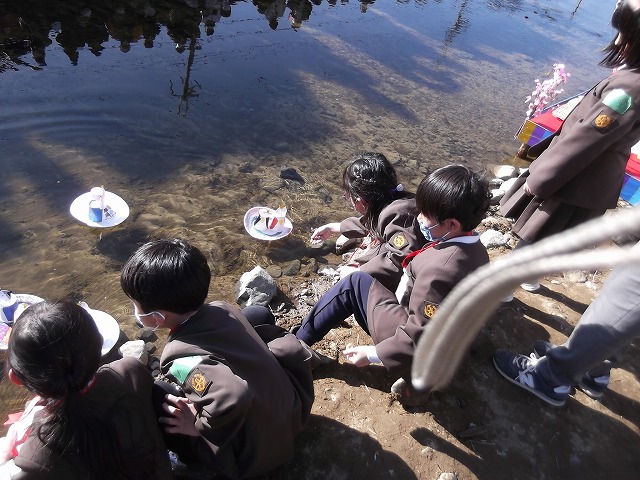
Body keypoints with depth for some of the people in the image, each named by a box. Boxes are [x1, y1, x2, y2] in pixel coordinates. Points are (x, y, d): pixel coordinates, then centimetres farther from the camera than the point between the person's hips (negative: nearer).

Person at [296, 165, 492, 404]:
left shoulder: (438, 269, -35)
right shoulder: (475, 249, -5)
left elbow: (418, 338, -30)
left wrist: (373, 354, -18)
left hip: (417, 346, -9)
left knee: (355, 283, -1)